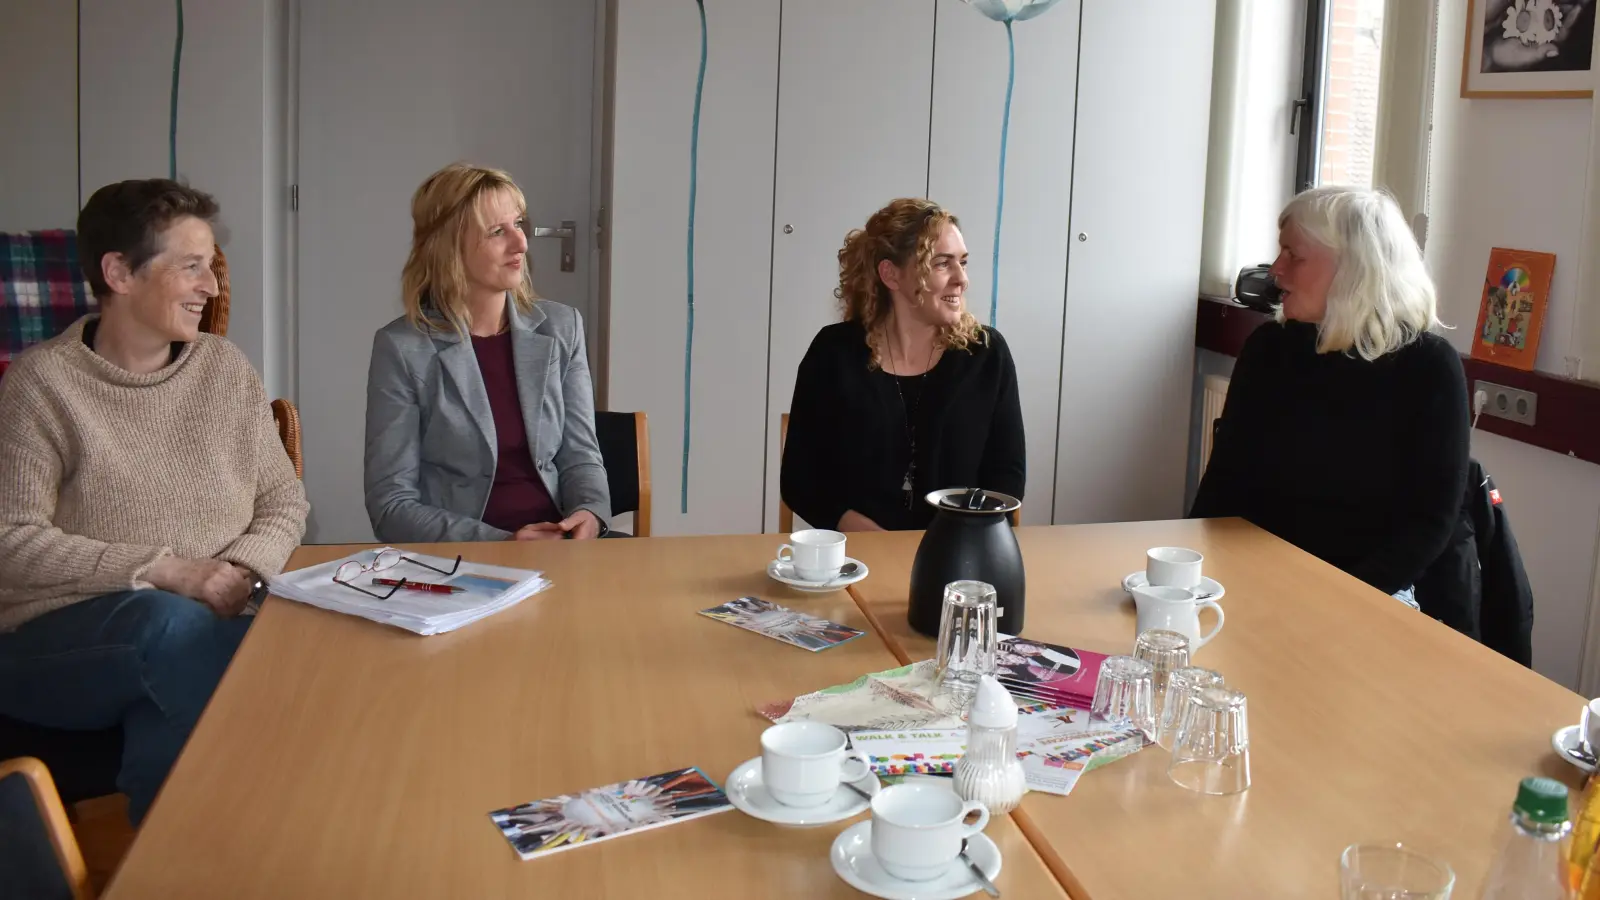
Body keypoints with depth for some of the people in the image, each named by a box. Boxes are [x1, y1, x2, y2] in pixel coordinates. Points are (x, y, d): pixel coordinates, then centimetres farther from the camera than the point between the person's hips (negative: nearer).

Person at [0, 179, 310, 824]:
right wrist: (163, 570, -19)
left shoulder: (226, 368, 9)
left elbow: (284, 502, 11)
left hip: (205, 625, 3)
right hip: (60, 641, -3)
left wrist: (243, 570, -11)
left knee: (178, 735, -32)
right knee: (166, 620, -37)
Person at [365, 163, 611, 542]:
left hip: (556, 547, 3)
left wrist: (591, 514, -13)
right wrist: (499, 544, -18)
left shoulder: (561, 328, 7)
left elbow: (579, 455, 10)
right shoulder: (402, 348, -5)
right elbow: (391, 503, -6)